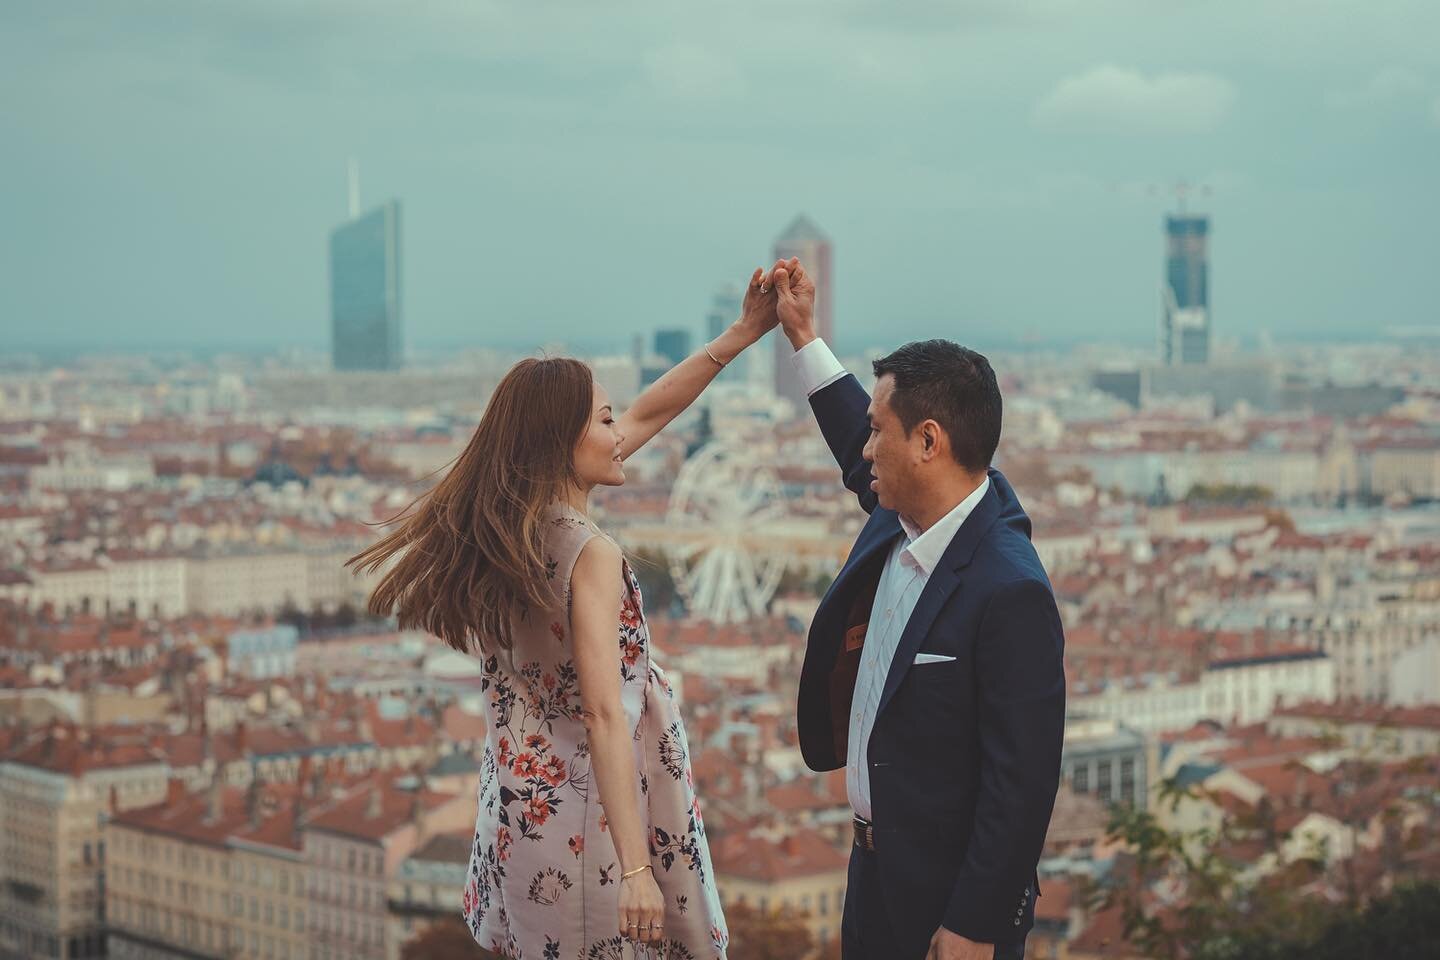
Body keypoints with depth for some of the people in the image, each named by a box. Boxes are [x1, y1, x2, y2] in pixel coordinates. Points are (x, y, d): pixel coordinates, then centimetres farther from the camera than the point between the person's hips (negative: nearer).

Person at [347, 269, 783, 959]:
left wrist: (741, 334, 10)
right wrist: (637, 868, -26)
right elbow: (606, 716, -26)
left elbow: (647, 414, 10)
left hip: (519, 807, 8)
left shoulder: (508, 525, 2)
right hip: (589, 816, -8)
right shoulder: (590, 555, -22)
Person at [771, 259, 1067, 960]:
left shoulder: (1009, 592, -27)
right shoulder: (899, 520, -1)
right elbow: (864, 460, 25)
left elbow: (1021, 784, -25)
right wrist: (803, 335, 30)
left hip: (948, 900, -9)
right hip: (876, 870, 9)